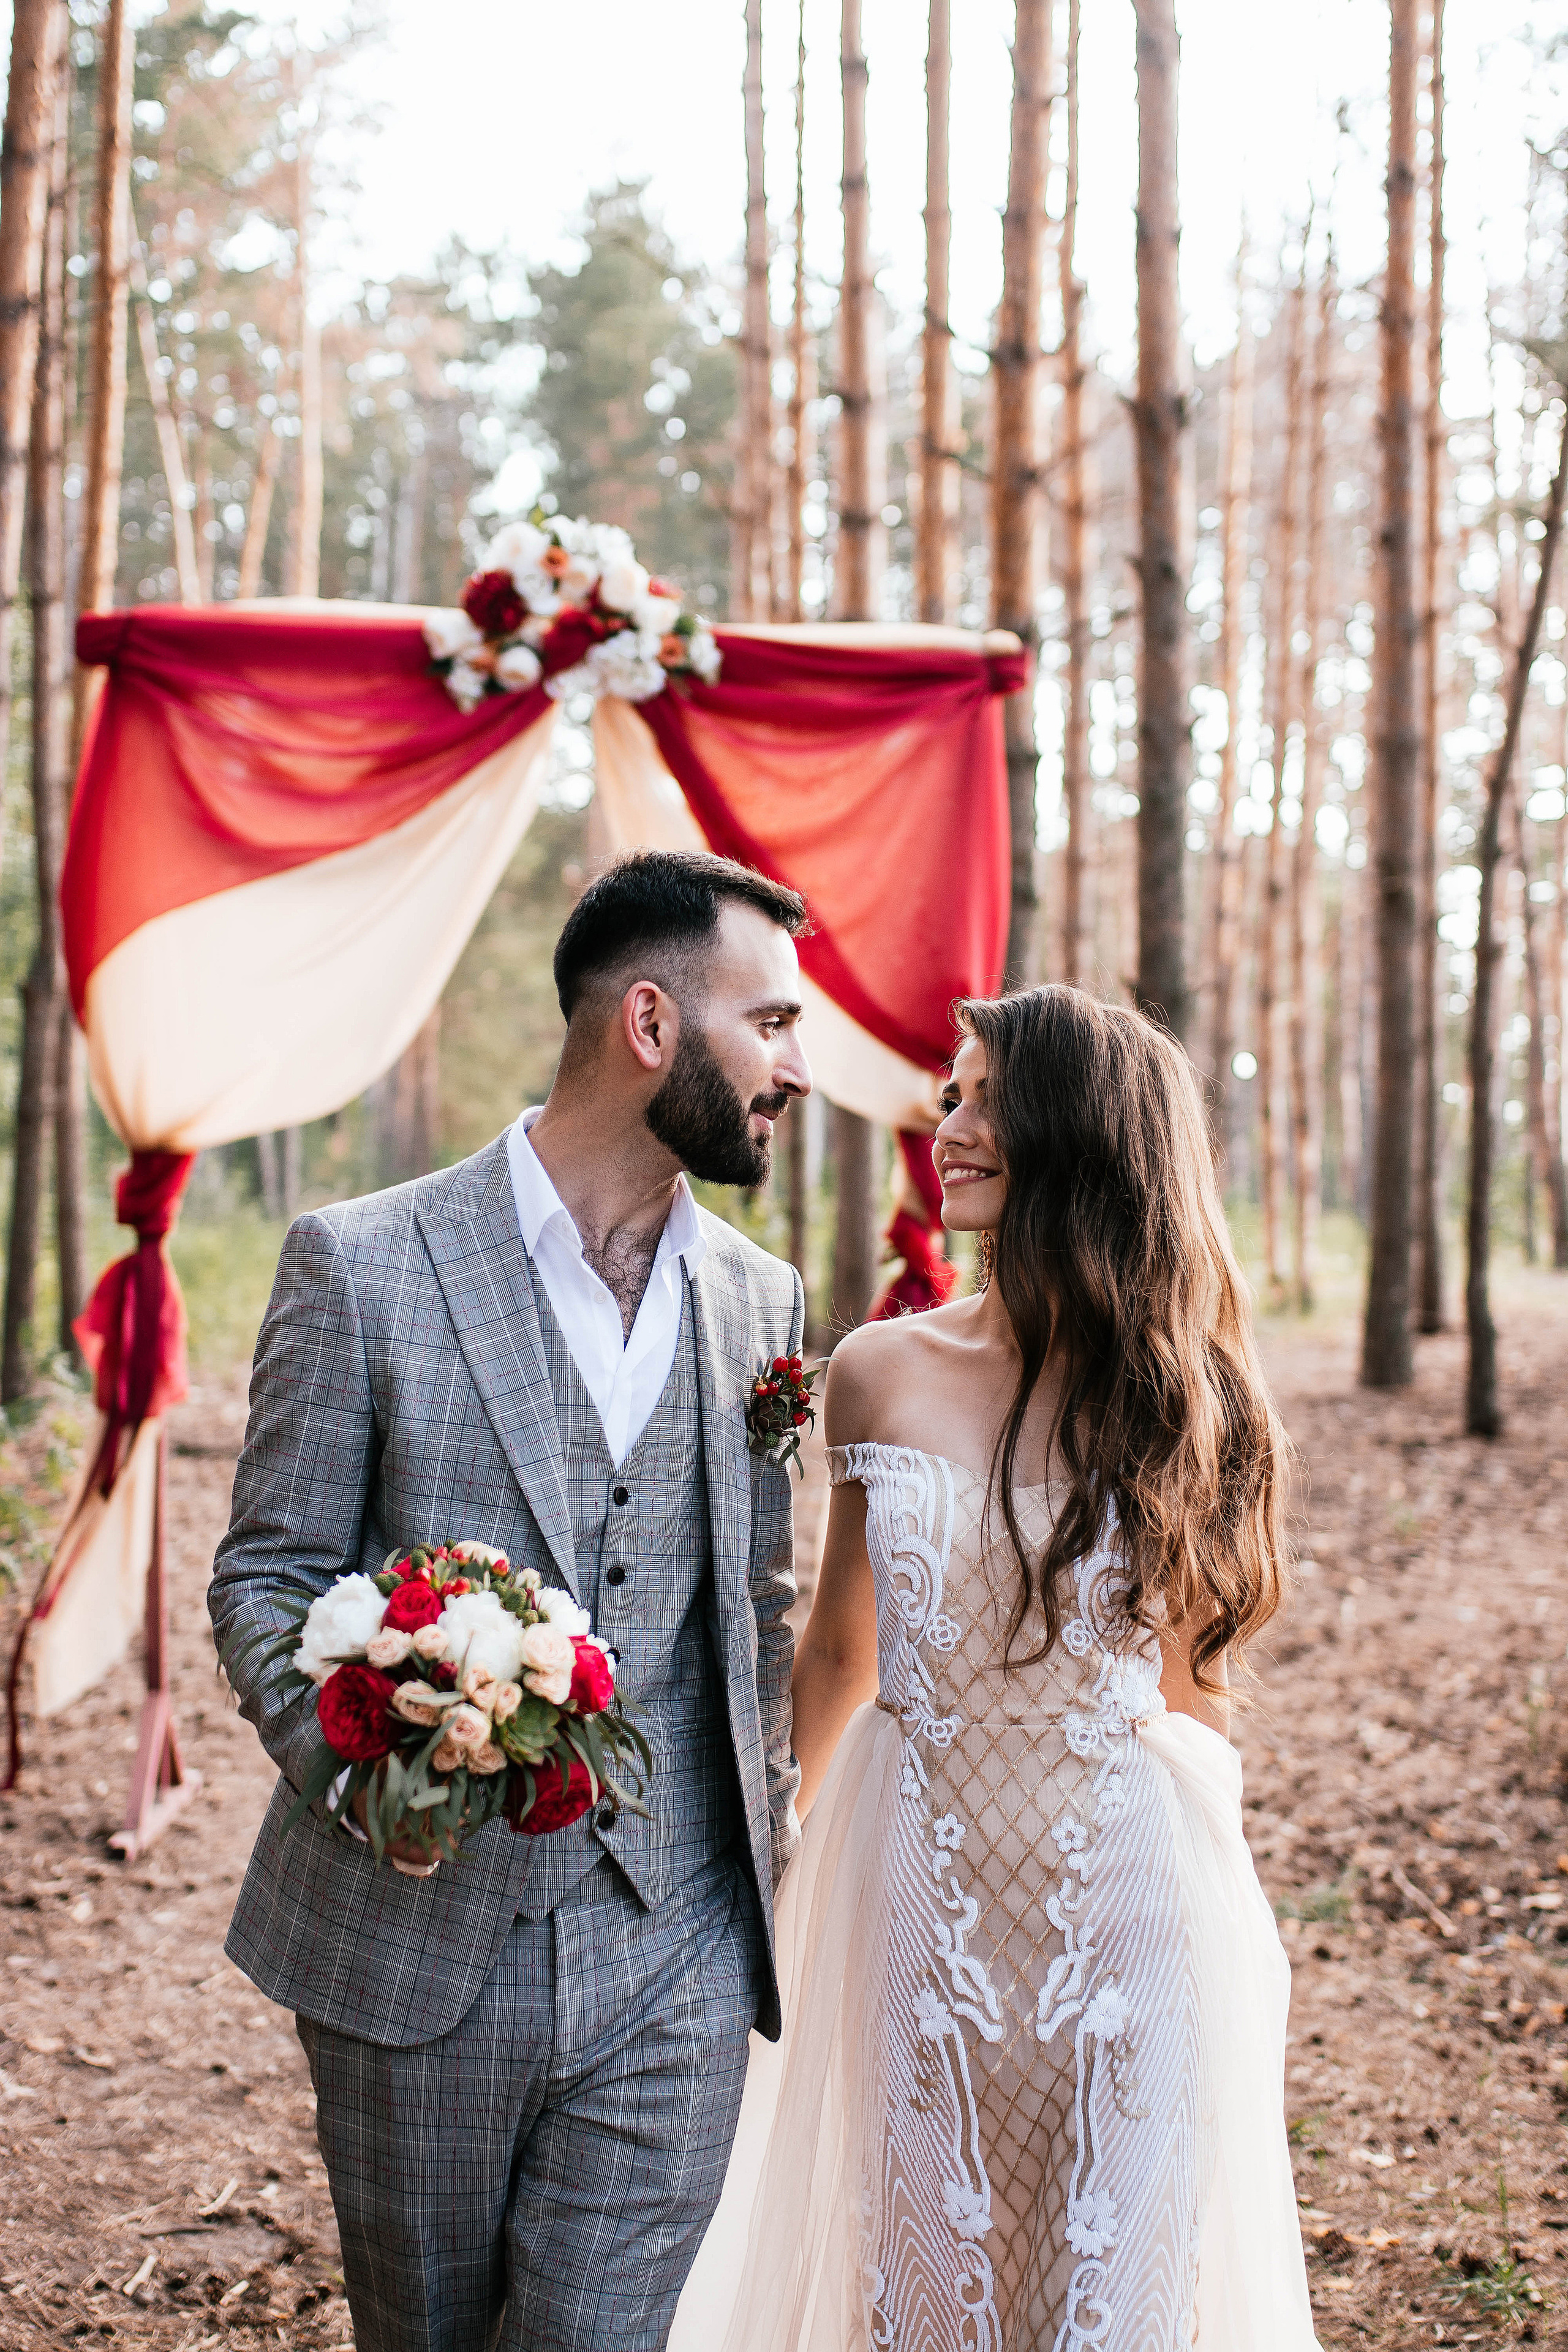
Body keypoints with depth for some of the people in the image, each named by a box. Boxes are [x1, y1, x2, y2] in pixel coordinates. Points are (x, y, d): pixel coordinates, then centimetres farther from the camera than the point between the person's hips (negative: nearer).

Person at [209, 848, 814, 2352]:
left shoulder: (758, 1297, 7)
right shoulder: (362, 1265, -7)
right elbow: (266, 1577, -3)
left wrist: (768, 1826, 12)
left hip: (675, 1963, 3)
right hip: (414, 1947, -2)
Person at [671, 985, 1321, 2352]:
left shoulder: (1183, 1395, -6)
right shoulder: (883, 1376, -2)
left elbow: (1192, 1698, 2)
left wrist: (1230, 1963, 7)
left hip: (1122, 1912, -2)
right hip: (916, 1912, 2)